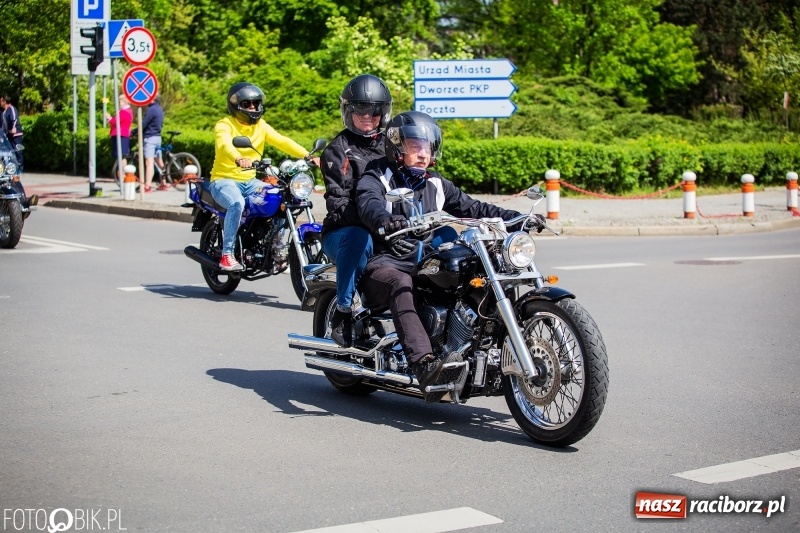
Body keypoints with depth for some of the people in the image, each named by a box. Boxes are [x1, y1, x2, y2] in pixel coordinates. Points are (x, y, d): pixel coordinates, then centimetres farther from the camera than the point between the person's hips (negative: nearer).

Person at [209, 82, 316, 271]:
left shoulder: (261, 126, 11)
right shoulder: (224, 125, -9)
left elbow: (282, 142, -1)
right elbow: (224, 145, -31)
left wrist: (308, 156, -17)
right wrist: (239, 159, -53)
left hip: (250, 181, 6)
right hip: (224, 179, -6)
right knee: (237, 204, -36)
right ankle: (227, 255, -29)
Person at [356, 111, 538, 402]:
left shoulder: (436, 184, 21)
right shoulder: (376, 179, 1)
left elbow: (472, 207, 19)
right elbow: (369, 204, -21)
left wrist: (514, 218, 5)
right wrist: (386, 220, -46)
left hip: (426, 265, 6)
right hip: (385, 263, -6)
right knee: (401, 285, -40)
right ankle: (425, 365, -56)